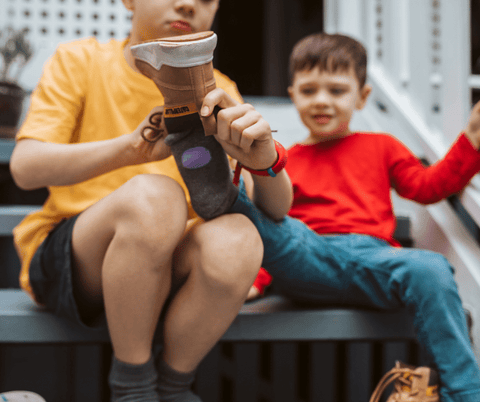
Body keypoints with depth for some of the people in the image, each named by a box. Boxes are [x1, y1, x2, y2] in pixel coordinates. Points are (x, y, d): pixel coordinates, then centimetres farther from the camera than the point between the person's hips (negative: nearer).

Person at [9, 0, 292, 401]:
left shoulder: (215, 93, 6)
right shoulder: (79, 62, 2)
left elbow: (277, 210, -5)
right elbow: (25, 167, -14)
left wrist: (265, 160, -29)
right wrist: (132, 147, -31)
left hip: (167, 272, 2)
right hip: (66, 263, -2)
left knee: (236, 238, -30)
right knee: (153, 195, -32)